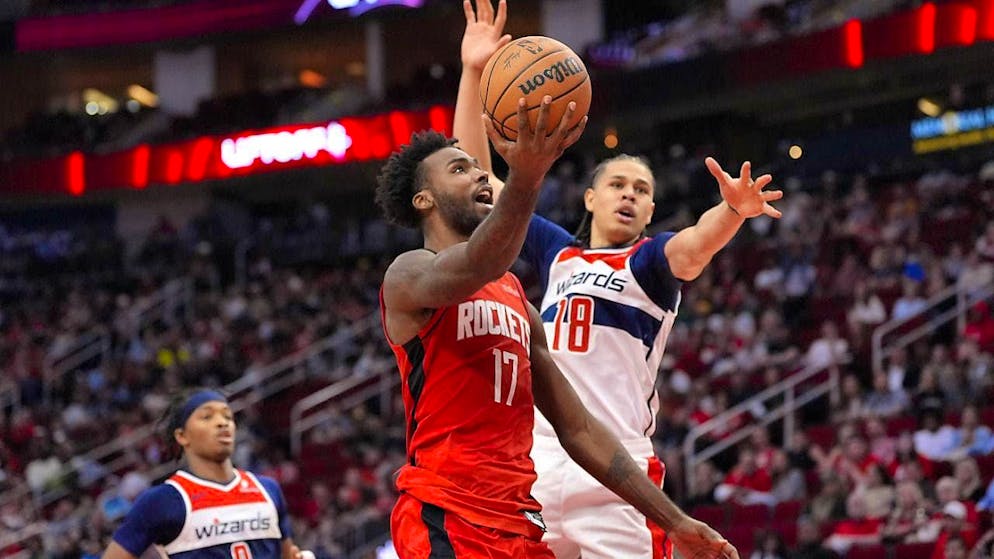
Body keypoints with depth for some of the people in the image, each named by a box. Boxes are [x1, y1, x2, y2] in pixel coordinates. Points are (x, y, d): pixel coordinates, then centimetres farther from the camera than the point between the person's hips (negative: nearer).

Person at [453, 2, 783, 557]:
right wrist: (473, 72, 13)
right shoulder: (558, 254, 20)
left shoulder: (649, 260, 8)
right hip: (537, 464, 4)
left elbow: (694, 245, -16)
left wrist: (733, 210, -39)